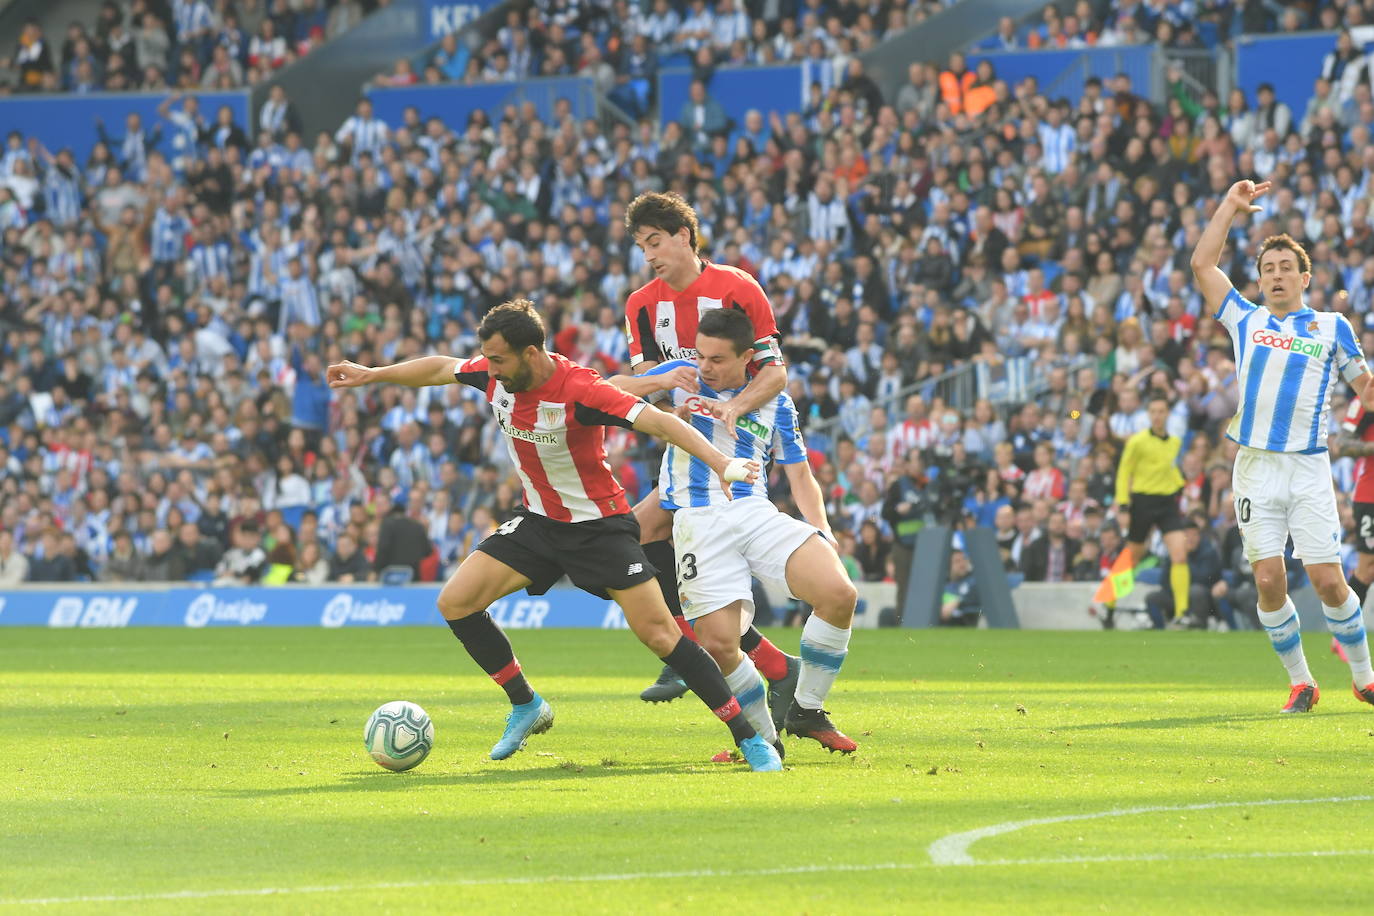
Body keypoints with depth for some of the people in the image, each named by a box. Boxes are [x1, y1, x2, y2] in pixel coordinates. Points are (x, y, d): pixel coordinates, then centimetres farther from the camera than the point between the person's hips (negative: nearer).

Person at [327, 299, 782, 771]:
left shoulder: (579, 390, -28)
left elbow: (660, 422, -35)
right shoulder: (496, 376, -9)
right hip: (539, 521, 7)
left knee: (659, 635, -15)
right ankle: (526, 706, 13)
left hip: (600, 526, -7)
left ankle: (750, 739, -7)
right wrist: (371, 375, 18)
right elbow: (441, 368, 12)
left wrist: (720, 463, -47)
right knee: (455, 602, -4)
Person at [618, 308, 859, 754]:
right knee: (719, 644, -19)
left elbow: (799, 475, 16)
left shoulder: (775, 403, 14)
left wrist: (821, 531, 0)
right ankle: (761, 736, 7)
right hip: (696, 518, -1)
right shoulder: (682, 375, 12)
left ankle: (806, 710, -3)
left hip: (756, 512, 2)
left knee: (839, 593, -22)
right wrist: (658, 383, -7)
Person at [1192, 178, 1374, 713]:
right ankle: (1299, 682, 8)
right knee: (1269, 582, -6)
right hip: (1256, 468, 2)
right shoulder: (1246, 321, 14)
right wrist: (1230, 206, 12)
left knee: (1328, 583, -7)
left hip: (1309, 468, -2)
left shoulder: (1330, 327, 10)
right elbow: (1202, 265, 12)